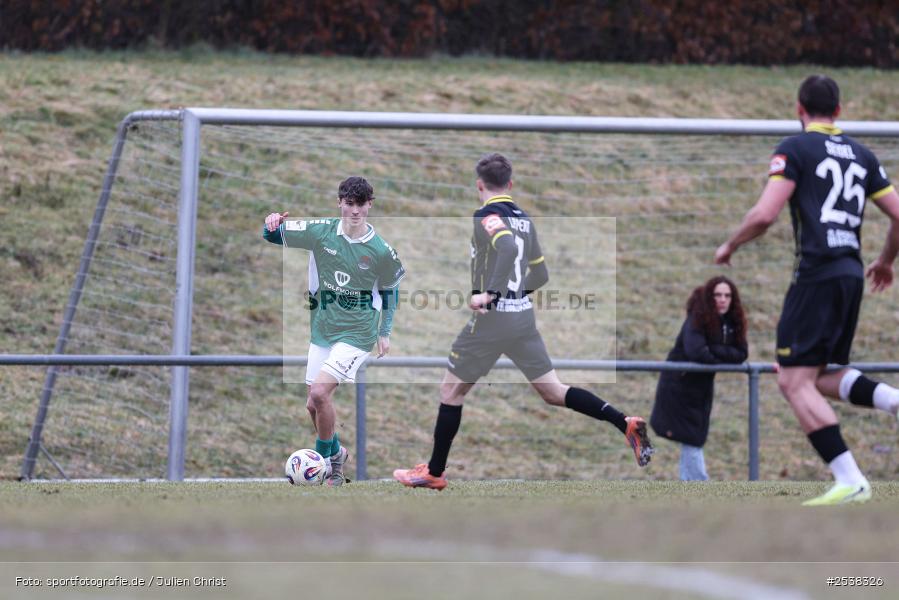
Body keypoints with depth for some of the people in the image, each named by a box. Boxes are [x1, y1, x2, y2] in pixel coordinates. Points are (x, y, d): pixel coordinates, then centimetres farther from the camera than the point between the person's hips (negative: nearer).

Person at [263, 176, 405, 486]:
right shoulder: (321, 231, -4)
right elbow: (273, 236, 3)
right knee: (313, 405, 9)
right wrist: (272, 224, -20)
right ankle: (335, 454, 35)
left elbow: (389, 288, 8)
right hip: (322, 330, 5)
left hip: (357, 333, -5)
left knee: (319, 393, -20)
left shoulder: (381, 251, -10)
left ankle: (325, 460, -1)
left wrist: (385, 332, 11)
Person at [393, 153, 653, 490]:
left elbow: (508, 247, -30)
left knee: (451, 390, 8)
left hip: (492, 319, -7)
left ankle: (434, 473, 14)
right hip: (524, 315, 7)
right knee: (553, 391, 6)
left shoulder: (487, 216, -10)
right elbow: (540, 275, 20)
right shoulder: (524, 219, 13)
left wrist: (490, 294, -31)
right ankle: (626, 424, -9)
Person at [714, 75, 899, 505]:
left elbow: (765, 214, -12)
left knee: (795, 381, -6)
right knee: (817, 377, 19)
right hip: (852, 272, 7)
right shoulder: (861, 155, 16)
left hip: (817, 273, -7)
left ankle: (850, 482, -16)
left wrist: (729, 247, 5)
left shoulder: (795, 148, -3)